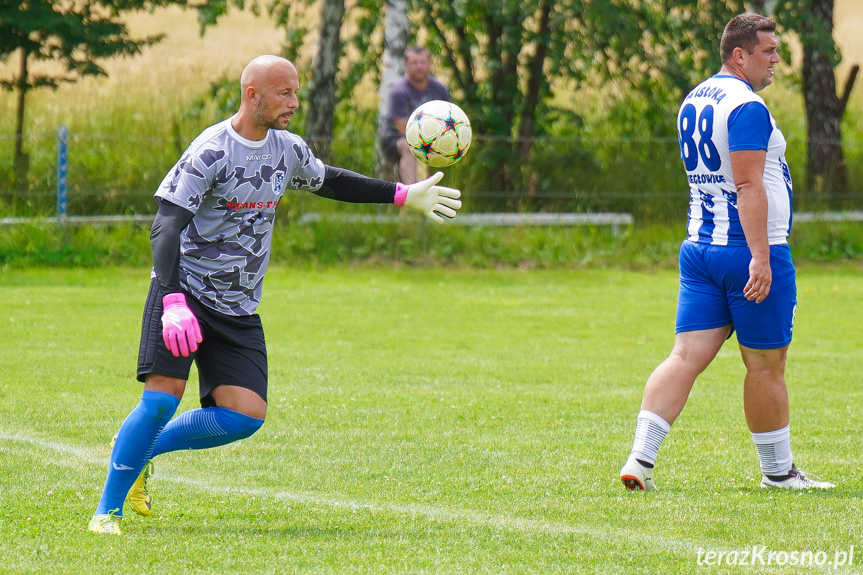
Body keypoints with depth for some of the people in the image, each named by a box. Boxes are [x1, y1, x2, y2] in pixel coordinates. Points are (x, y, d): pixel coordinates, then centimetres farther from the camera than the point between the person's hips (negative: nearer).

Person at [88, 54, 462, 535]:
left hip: (239, 310, 6)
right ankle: (108, 510, -5)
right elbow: (166, 227, -24)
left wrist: (403, 195, 24)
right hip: (186, 293, -6)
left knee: (246, 416, -8)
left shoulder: (288, 150, 5)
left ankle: (143, 449, 13)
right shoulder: (211, 152, -18)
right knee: (164, 395, -20)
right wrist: (173, 303, -37)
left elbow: (329, 181, 28)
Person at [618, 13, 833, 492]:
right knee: (765, 365, 4)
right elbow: (749, 187, -22)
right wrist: (760, 256, -26)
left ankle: (640, 459, -9)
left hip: (699, 248, 8)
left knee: (686, 357, 3)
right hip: (750, 250, -8)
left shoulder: (692, 102, 14)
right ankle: (778, 471, 15)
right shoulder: (746, 106, -15)